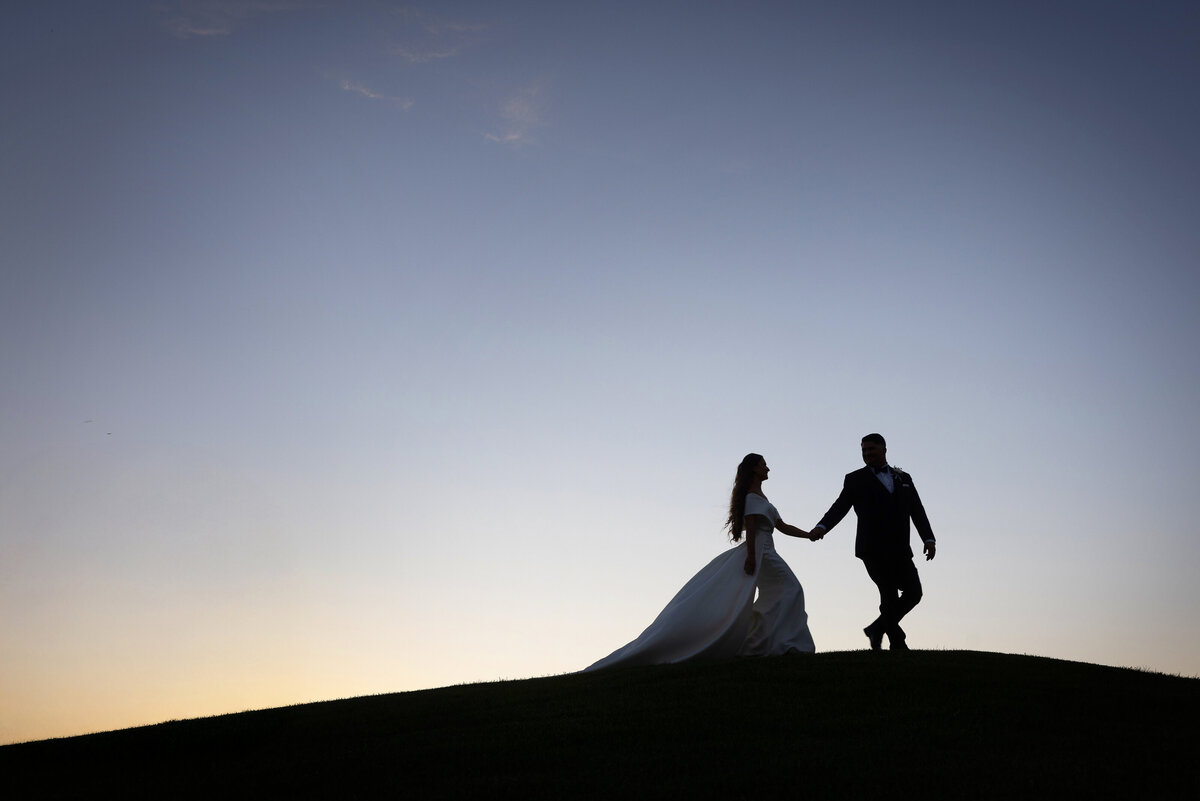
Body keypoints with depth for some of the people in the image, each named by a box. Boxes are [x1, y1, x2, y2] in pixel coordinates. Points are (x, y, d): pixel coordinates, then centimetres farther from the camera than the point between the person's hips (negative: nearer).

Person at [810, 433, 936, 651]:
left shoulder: (904, 478, 18)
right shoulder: (855, 480, 7)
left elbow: (917, 511, 12)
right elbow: (840, 507, -3)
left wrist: (929, 539, -2)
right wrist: (822, 526, -22)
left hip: (900, 549, 5)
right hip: (873, 549, -4)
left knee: (913, 592, 0)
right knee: (889, 593, -9)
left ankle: (877, 629, 16)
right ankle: (897, 644, 4)